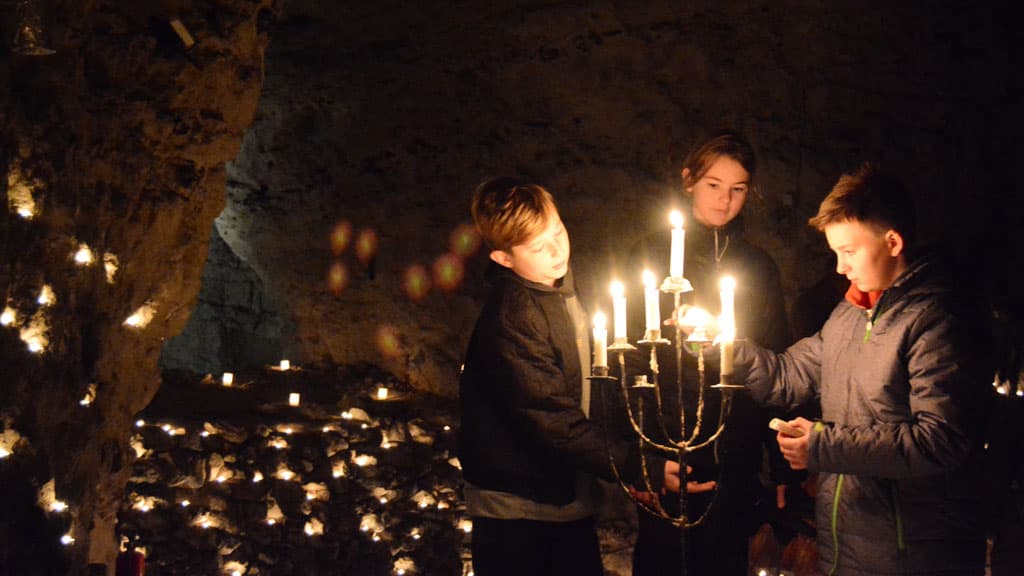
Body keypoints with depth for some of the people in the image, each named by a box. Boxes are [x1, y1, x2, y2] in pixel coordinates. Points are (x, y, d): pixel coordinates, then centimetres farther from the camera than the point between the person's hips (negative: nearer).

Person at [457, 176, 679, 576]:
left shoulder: (561, 288, 4)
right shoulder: (511, 318, -24)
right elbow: (554, 424, -25)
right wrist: (641, 467, -26)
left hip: (566, 494, 8)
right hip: (516, 510, -8)